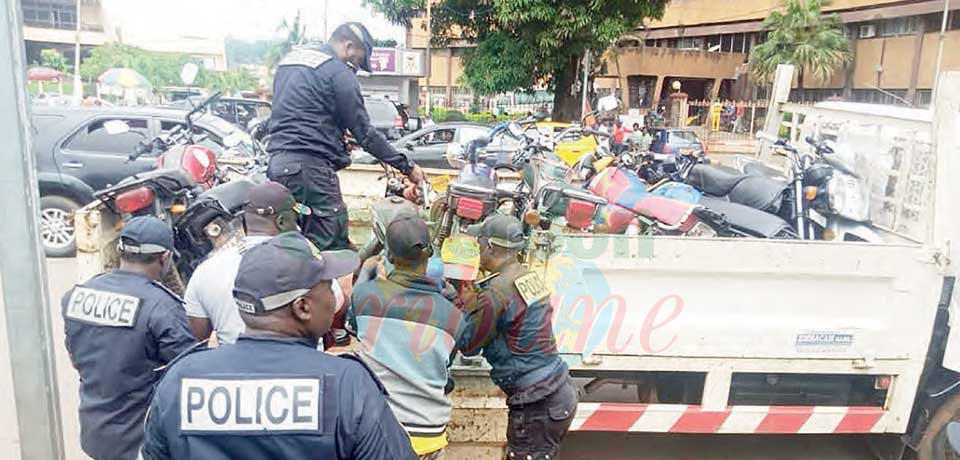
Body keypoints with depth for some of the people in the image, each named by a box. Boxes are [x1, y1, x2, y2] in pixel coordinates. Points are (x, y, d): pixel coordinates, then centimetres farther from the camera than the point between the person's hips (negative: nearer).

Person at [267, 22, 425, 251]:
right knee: (335, 247, -8)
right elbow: (365, 132, -8)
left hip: (277, 163, 9)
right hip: (310, 166, -9)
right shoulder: (339, 73, -6)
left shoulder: (288, 60, 20)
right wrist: (406, 166, -2)